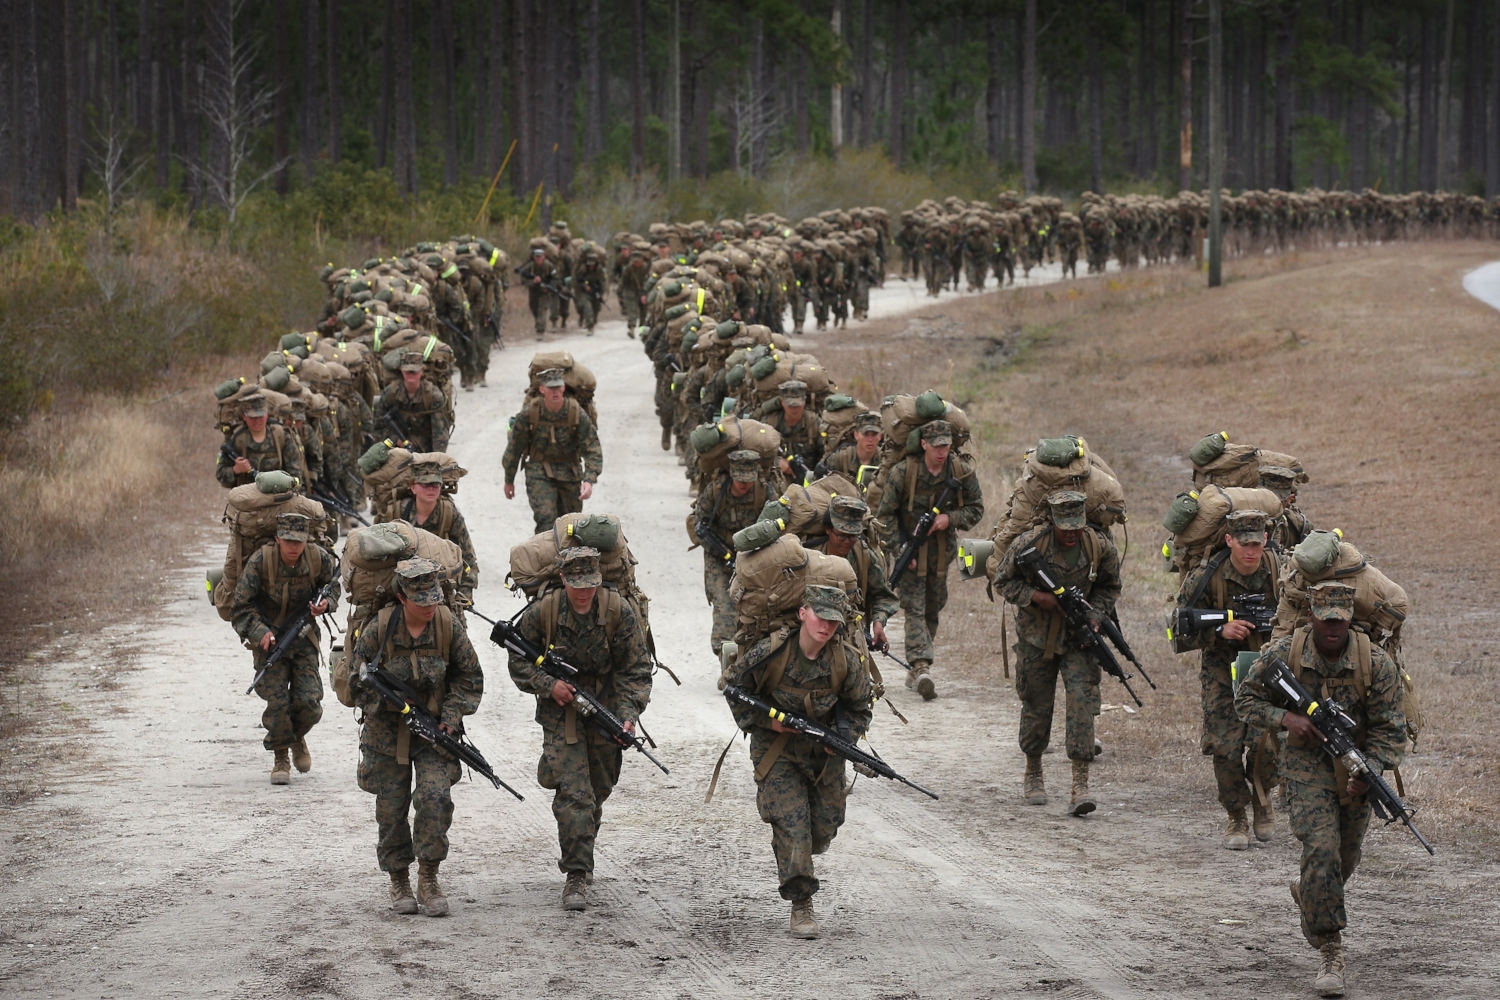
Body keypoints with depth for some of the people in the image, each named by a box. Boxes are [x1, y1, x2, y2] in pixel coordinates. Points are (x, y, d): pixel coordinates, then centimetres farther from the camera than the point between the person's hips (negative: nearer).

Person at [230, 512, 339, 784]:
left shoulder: (319, 558, -14)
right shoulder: (260, 561, -21)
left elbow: (332, 583, 9)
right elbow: (241, 607, -13)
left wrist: (326, 603, -14)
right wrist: (260, 633, -29)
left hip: (303, 638, 2)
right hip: (269, 638, -2)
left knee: (309, 702, -7)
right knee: (277, 702, -12)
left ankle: (298, 738, 28)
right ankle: (280, 759, 11)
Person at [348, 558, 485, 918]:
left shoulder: (449, 625, -9)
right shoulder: (378, 630, -13)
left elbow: (470, 678, 2)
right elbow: (359, 682, -3)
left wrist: (452, 716, -10)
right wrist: (391, 706, -17)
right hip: (387, 733, 0)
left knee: (435, 799, -16)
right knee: (391, 809, 4)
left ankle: (428, 878, -3)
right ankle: (399, 882, 22)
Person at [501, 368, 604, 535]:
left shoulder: (577, 413, -16)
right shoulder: (529, 413, -15)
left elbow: (592, 450, -14)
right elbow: (514, 447, -2)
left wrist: (589, 480, -29)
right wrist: (509, 480, 7)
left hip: (569, 471, 2)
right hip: (539, 472, -2)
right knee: (546, 519, -19)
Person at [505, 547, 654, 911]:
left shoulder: (619, 611, -14)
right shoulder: (541, 612, -14)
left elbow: (636, 670, -9)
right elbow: (519, 661, -1)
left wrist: (629, 714, -22)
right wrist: (548, 684, -18)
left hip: (605, 711, 2)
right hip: (561, 711, -2)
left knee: (597, 792, 16)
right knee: (573, 794, -14)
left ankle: (578, 855, 41)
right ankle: (576, 875, -12)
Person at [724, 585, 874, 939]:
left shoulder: (849, 661, -15)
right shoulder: (770, 653, -21)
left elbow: (859, 709, 1)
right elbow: (735, 688, -4)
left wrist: (842, 737, -16)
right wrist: (765, 721, -14)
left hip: (824, 750, 3)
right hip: (776, 748, -3)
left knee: (826, 823, 9)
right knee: (790, 821, -13)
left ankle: (790, 853, 45)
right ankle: (801, 904, -5)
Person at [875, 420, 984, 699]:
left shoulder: (962, 472, -8)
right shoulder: (902, 472, -16)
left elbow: (976, 508, 3)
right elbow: (885, 514, -9)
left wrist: (950, 518, -17)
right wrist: (899, 549, -15)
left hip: (942, 549, 4)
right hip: (910, 548, -4)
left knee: (934, 609, 11)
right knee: (915, 609, -13)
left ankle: (916, 669, 21)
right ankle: (921, 668, -25)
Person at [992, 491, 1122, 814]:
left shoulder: (1101, 548, -13)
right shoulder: (1028, 544, -18)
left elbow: (1109, 587, 4)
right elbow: (1003, 582, -5)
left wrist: (1095, 616, -12)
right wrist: (1035, 596, -22)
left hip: (1078, 638, 0)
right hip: (1036, 636, 0)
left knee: (1082, 701, -14)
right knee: (1036, 705, 9)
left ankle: (1080, 785, -16)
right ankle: (1033, 775, 32)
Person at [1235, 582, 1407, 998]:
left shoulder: (1376, 663, -16)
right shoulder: (1283, 654, -15)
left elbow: (1389, 728, -15)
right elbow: (1246, 699, -2)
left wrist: (1369, 772, -32)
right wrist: (1286, 718, -20)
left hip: (1357, 770, 2)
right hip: (1308, 765, -2)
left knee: (1346, 858, 17)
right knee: (1321, 850, -20)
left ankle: (1308, 893, 53)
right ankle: (1330, 951, -15)